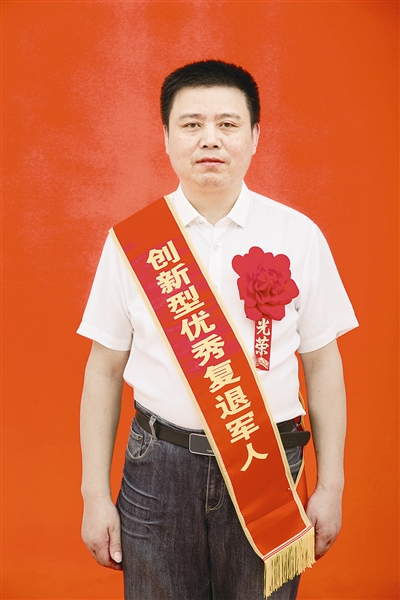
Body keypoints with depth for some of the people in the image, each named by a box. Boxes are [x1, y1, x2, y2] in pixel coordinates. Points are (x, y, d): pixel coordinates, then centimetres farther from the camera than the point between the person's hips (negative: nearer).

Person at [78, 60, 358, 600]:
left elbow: (322, 363, 1)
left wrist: (331, 485, 2)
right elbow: (105, 369, 0)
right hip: (159, 465, 1)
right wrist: (95, 495, 1)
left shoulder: (299, 236, -3)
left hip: (268, 463, 0)